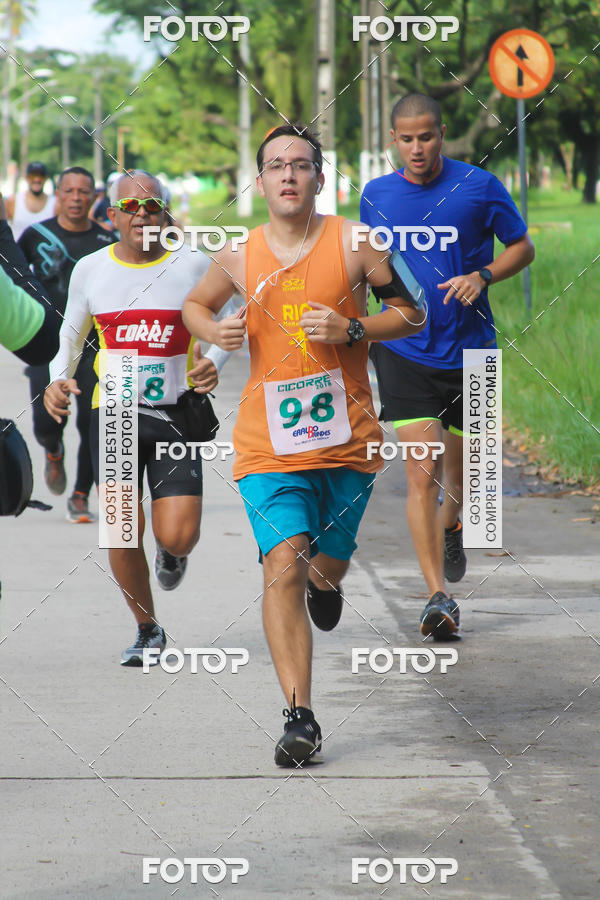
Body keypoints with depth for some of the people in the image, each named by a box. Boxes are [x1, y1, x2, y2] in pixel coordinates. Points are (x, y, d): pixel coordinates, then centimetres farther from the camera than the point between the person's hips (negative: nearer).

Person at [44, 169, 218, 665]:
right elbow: (71, 335, 17)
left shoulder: (193, 265, -2)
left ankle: (173, 553, 31)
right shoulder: (91, 270, 3)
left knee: (177, 537, -10)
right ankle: (148, 630, 13)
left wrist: (212, 363, -12)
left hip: (177, 415, -1)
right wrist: (58, 379, -1)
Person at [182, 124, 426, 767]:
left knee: (327, 567, 13)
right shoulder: (239, 256, 3)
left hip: (347, 438, 0)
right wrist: (217, 331, -1)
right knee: (283, 564, -17)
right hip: (268, 442, 0)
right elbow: (194, 305, 22)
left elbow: (413, 313, 3)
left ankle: (323, 582, 54)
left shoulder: (354, 243, -4)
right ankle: (300, 716, -16)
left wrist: (353, 330, -14)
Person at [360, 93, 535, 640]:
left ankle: (450, 527, 50)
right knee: (421, 476, -13)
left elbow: (522, 247, 4)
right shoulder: (376, 196, 3)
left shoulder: (478, 186, -5)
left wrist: (481, 276, -13)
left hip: (470, 349, 0)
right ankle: (439, 597, -14)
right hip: (404, 353, 0)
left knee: (459, 472, 15)